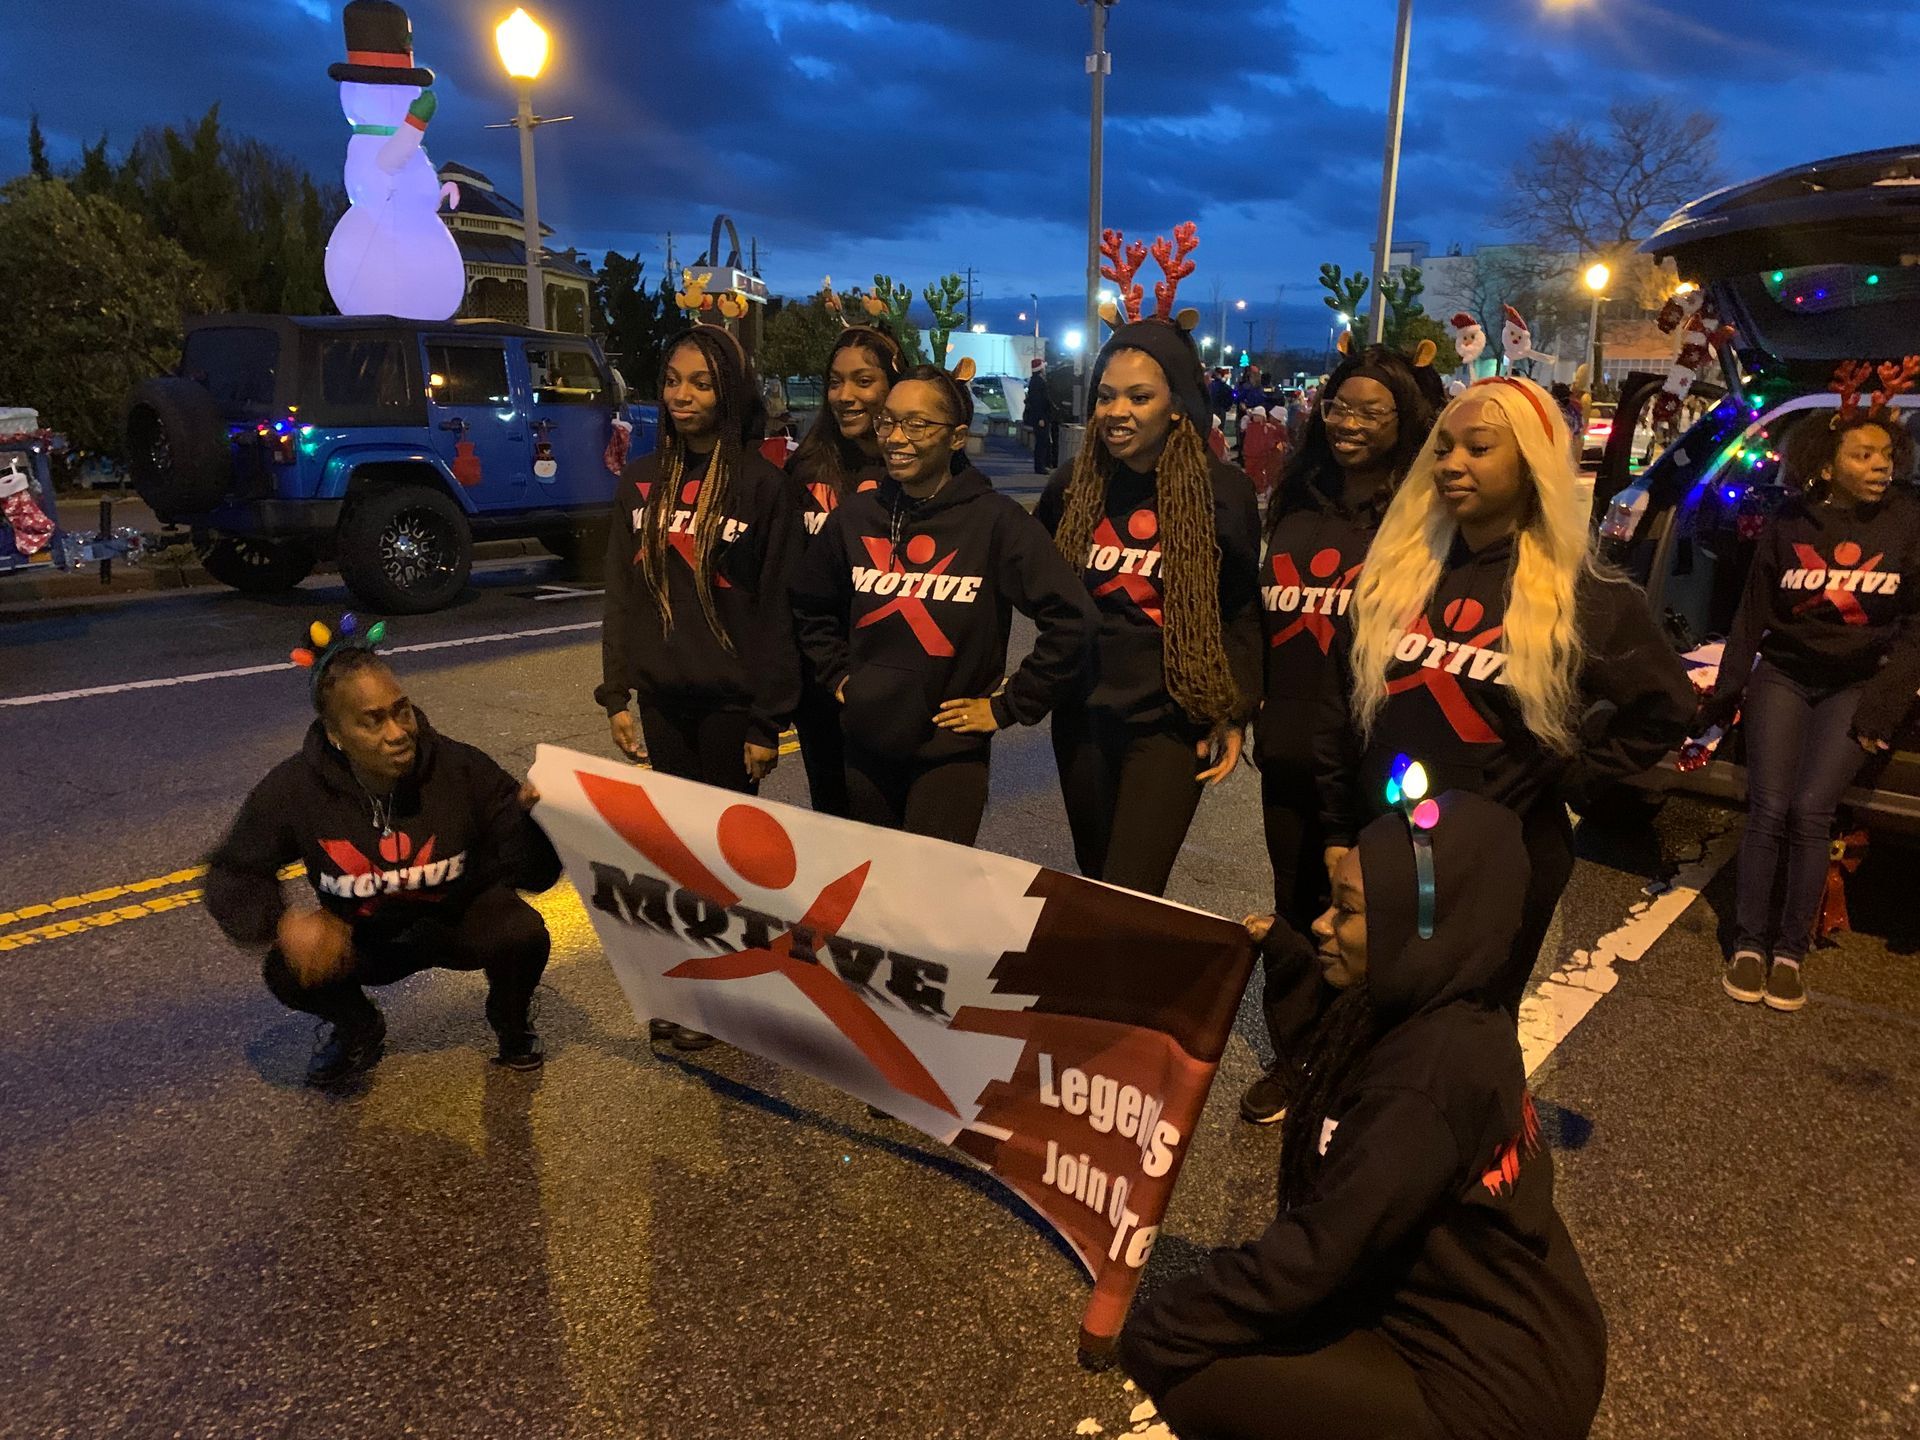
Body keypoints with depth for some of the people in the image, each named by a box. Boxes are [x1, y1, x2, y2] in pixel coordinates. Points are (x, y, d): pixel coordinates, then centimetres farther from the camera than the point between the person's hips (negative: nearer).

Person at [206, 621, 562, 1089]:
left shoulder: (463, 769, -27)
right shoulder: (293, 790, -22)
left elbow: (534, 874, -25)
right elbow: (230, 877, -10)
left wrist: (531, 819, -48)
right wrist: (281, 921, -32)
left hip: (460, 918, -1)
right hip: (362, 937, 2)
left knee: (524, 934, -31)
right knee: (287, 971, -25)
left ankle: (511, 1022, 7)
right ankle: (359, 1029, 12)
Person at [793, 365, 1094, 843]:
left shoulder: (995, 520, -13)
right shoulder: (856, 516, 1)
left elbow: (1072, 619, -16)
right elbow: (810, 604, 17)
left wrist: (1008, 706, -11)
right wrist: (837, 674, 8)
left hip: (949, 751, -5)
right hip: (865, 742, 5)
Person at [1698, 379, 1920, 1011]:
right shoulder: (1789, 525, 1)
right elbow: (1752, 615, 6)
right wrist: (1725, 692, 4)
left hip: (1854, 685, -1)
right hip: (1782, 675, 1)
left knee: (1810, 812, -12)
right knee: (1768, 810, -8)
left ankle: (1791, 952, 1)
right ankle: (1748, 944, 3)